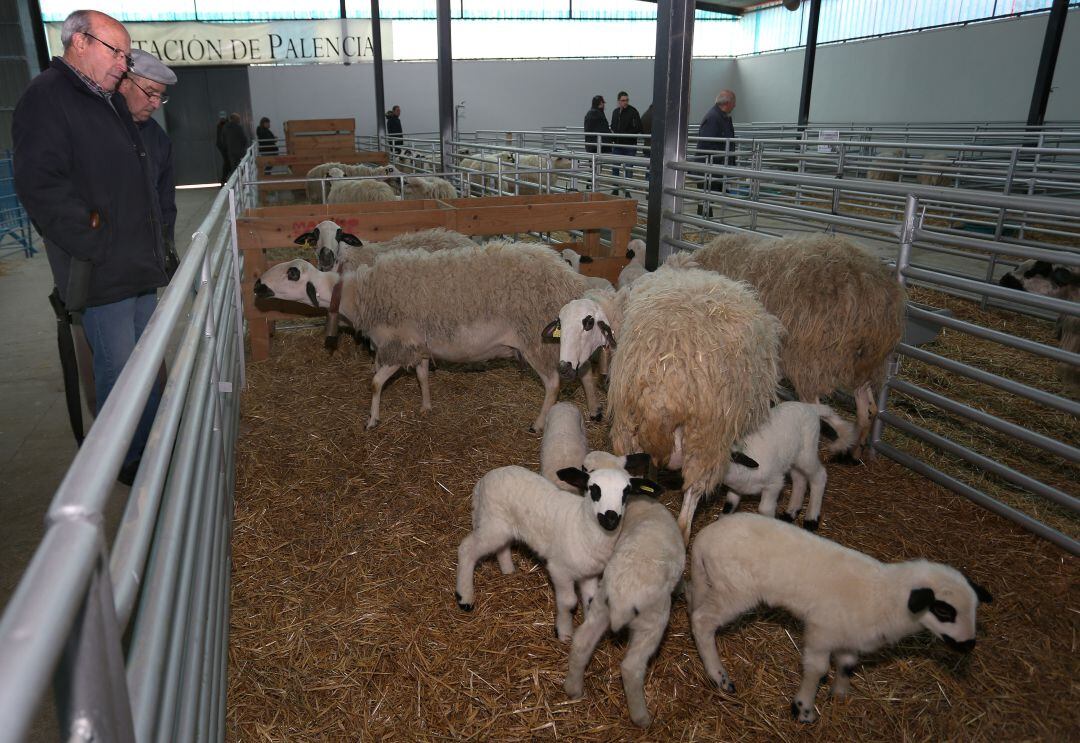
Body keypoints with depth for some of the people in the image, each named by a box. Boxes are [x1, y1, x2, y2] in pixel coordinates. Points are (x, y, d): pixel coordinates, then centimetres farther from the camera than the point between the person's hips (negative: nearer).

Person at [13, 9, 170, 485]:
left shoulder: (110, 102, 19)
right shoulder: (46, 98, -11)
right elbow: (41, 186, -20)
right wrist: (96, 244, -21)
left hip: (139, 264, 9)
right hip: (102, 273, -9)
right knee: (118, 368, -2)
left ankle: (152, 446, 30)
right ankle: (127, 463, 13)